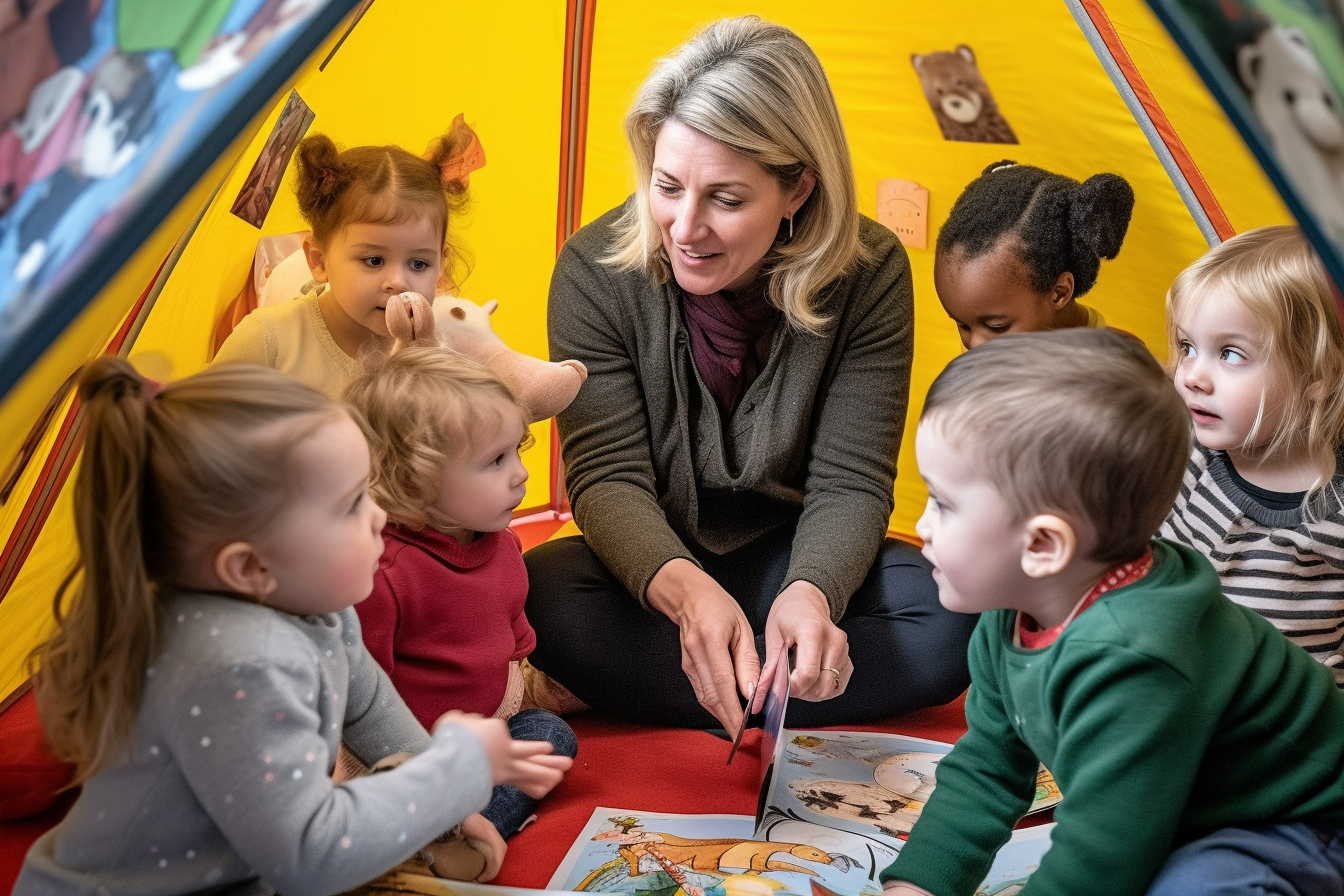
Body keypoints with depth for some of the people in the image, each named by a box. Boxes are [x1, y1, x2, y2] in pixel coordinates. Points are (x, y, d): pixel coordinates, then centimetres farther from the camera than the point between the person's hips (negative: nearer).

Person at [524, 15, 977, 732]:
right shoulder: (597, 270, -17)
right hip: (652, 566, -1)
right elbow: (607, 474, -20)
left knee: (951, 623, -28)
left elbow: (849, 481, -15)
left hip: (793, 561, 1)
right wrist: (684, 589, -41)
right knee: (542, 600, -33)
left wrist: (810, 591, -38)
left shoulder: (868, 275, -16)